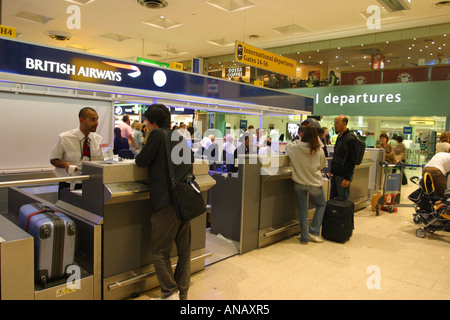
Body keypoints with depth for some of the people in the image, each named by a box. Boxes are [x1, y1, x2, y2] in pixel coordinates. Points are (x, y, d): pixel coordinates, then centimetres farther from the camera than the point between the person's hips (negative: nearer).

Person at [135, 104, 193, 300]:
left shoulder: (157, 134, -5)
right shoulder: (180, 138, 16)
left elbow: (141, 162, -3)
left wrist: (138, 154, 19)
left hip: (167, 201, -7)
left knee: (160, 252, 4)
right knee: (184, 251, 13)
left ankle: (170, 293, 3)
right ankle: (182, 295, 23)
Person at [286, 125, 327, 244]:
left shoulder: (295, 148, -10)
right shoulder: (319, 151, -10)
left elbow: (288, 147, 13)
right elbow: (322, 165, 7)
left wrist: (297, 142, 24)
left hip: (299, 182, 1)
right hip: (314, 182, -1)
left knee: (303, 209, 10)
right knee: (321, 205, 21)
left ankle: (305, 237, 14)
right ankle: (314, 232, 15)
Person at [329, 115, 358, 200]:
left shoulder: (350, 138, -15)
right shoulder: (339, 137, 13)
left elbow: (352, 160, -17)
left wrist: (347, 178, -19)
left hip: (343, 176, -8)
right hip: (335, 174, 9)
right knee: (332, 199, 14)